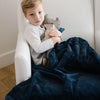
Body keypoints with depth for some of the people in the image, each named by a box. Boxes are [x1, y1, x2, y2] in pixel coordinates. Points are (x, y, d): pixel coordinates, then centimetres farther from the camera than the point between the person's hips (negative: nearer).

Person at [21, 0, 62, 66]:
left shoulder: (42, 24, 6)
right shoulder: (31, 29, -20)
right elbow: (38, 48, -32)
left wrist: (57, 33, -12)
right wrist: (54, 40, -26)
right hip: (42, 60, -9)